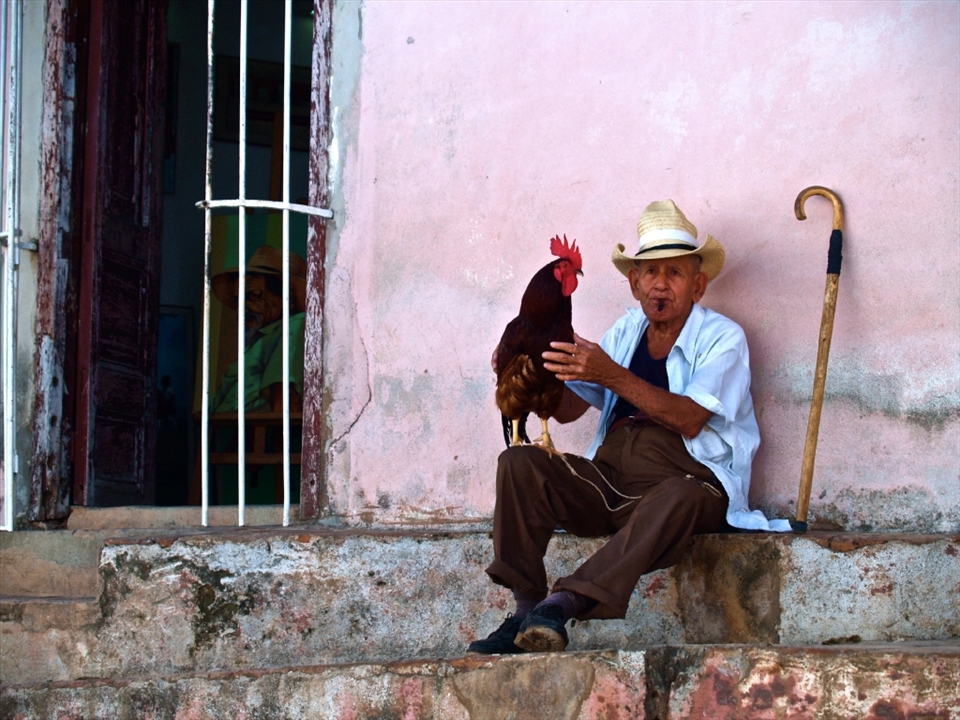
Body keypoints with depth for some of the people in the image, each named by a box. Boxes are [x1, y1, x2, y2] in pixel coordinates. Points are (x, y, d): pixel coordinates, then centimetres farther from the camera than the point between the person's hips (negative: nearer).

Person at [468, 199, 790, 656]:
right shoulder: (626, 332, 20)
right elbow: (568, 408, 14)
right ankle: (525, 610, -26)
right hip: (610, 475, 5)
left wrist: (611, 375, -21)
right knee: (519, 463, -16)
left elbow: (689, 419, -13)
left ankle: (562, 603, -49)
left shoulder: (721, 338, 4)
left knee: (678, 498, -40)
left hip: (686, 477, -5)